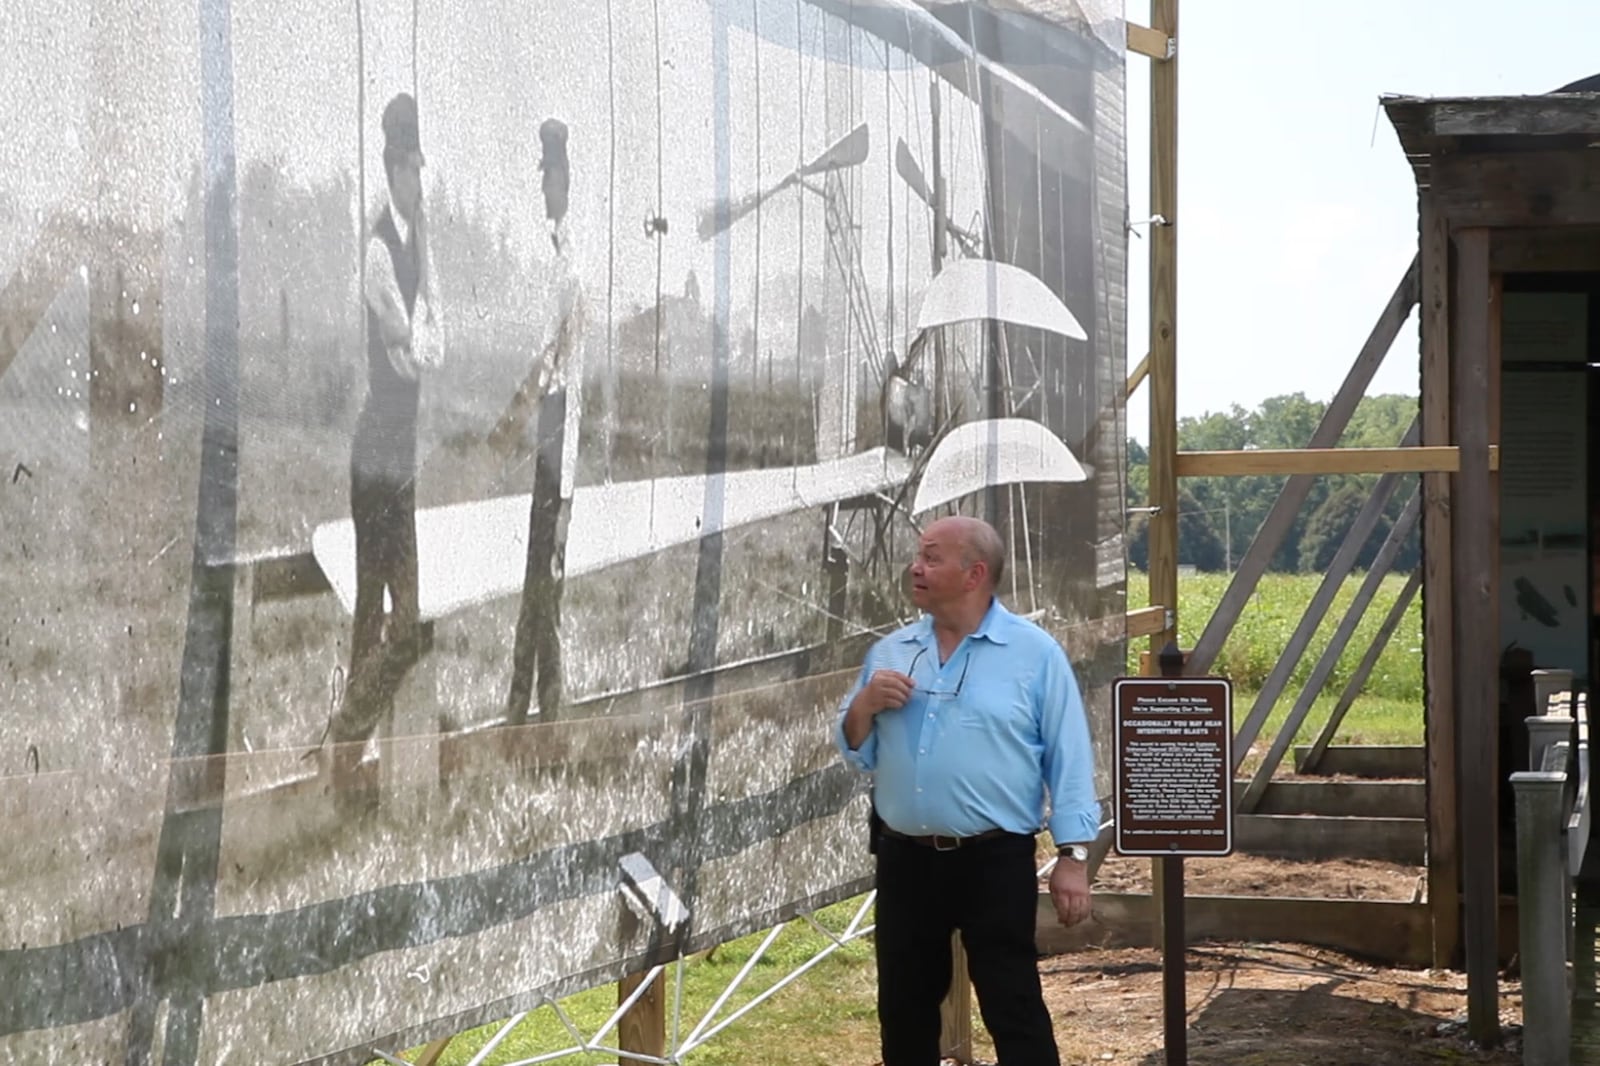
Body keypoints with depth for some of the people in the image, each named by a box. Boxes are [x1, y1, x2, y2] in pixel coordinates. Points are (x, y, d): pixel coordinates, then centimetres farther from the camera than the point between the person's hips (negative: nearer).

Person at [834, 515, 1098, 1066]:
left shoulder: (1035, 653, -5)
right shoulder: (889, 653, 8)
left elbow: (1068, 758, -5)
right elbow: (854, 752, 13)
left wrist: (1074, 855, -10)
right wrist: (864, 705, -8)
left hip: (994, 863, -5)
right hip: (905, 861, 5)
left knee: (1014, 1013, -2)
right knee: (904, 1011, 14)